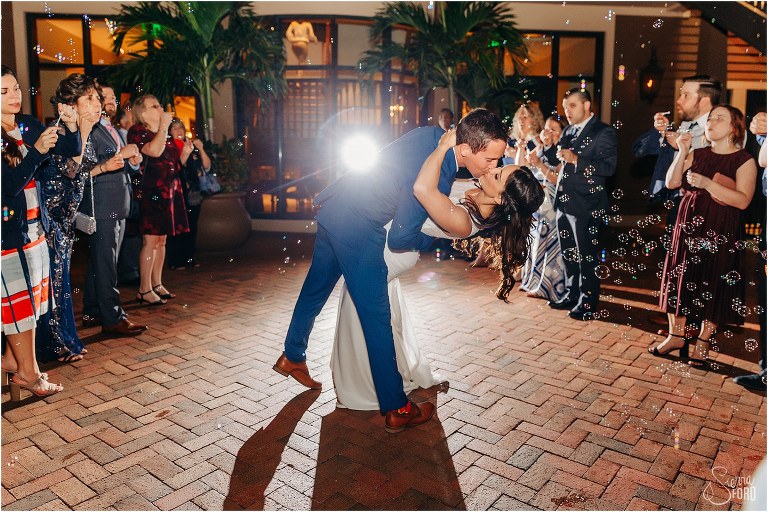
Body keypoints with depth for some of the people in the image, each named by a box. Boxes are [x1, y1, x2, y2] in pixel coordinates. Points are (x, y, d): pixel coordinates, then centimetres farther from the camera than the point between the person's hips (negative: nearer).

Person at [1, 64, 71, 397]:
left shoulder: (28, 126, 4)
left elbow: (72, 151, 5)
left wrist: (71, 127, -14)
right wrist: (37, 150, -29)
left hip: (32, 224, 7)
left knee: (32, 294, 13)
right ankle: (27, 372, 14)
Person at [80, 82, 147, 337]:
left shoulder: (114, 131, 21)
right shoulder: (90, 130, -9)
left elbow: (124, 169, 25)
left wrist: (133, 161, 5)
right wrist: (105, 165, -30)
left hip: (117, 208, 9)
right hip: (101, 208, -9)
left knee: (99, 263, 15)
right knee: (105, 265, -7)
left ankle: (93, 312, 24)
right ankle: (113, 319, -4)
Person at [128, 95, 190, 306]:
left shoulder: (165, 134, 20)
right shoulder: (137, 131, -4)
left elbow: (175, 164, 24)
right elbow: (154, 151, -23)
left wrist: (185, 153, 6)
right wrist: (164, 126, -14)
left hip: (170, 192, 8)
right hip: (152, 192, -8)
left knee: (161, 241, 11)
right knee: (150, 241, -8)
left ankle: (157, 284, 18)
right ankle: (144, 289, -2)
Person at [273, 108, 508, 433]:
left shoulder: (435, 135, -2)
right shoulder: (434, 177, -26)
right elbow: (399, 238, -21)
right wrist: (431, 240, -1)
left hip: (334, 208, 10)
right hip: (358, 228, -9)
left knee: (316, 288, 24)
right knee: (376, 318, -1)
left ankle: (292, 357, 46)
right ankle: (396, 410, 11)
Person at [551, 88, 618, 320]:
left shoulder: (603, 132, -8)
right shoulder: (569, 131, 16)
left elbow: (609, 167, -18)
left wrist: (576, 160, -24)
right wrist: (560, 156, 6)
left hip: (585, 205, -8)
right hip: (564, 202, 8)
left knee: (586, 255, 0)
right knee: (568, 254, 16)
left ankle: (588, 303, 11)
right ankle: (572, 295, 29)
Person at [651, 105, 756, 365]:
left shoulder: (744, 161, -4)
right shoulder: (697, 155, 11)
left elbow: (743, 200, -15)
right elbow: (671, 183, 0)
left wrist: (708, 183, -23)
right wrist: (682, 152, -8)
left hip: (719, 234, -4)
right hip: (688, 227, 5)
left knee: (713, 285, 1)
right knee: (679, 278, 6)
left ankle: (703, 342, 14)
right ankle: (676, 335, 18)